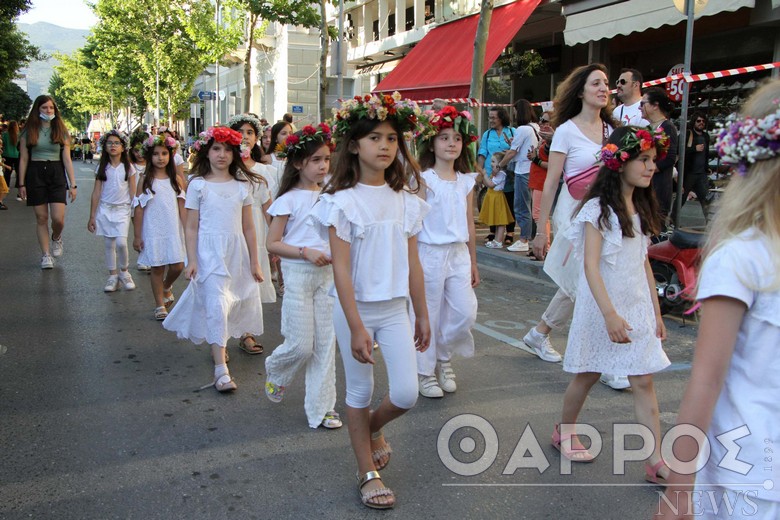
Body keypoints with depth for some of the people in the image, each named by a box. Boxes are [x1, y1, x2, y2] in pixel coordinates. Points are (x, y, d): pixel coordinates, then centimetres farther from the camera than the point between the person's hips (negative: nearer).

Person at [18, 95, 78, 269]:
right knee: (41, 218, 2)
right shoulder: (29, 131, 4)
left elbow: (67, 159, 3)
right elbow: (23, 159, 5)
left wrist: (73, 184, -2)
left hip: (56, 173, 0)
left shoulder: (61, 131, 6)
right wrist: (21, 184, 0)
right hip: (35, 174, 0)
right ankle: (46, 255, 11)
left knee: (58, 218, -10)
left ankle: (56, 238, 23)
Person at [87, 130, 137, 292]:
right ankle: (113, 276, 16)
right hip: (105, 209, 2)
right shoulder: (102, 168, 3)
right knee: (109, 244, 5)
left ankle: (124, 272, 8)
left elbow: (133, 193, 1)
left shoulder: (128, 168, 0)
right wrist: (92, 216, 3)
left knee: (121, 242, -14)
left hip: (123, 209, -2)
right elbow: (96, 193, 4)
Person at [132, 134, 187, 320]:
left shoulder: (176, 179, 3)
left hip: (173, 230, 1)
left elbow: (182, 207, 3)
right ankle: (160, 305, 18)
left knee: (177, 266, -2)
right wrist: (137, 236, -2)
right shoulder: (145, 180, -1)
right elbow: (139, 209, 0)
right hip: (153, 231, -1)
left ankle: (166, 287, 31)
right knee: (156, 268, 4)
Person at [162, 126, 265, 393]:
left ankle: (217, 344, 37)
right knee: (217, 305, -9)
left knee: (235, 304, 9)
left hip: (237, 251, 3)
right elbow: (191, 227, -1)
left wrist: (254, 262, 7)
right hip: (209, 252, -3)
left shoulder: (242, 185, 6)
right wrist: (191, 261, -7)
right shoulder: (198, 185, -1)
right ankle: (221, 369, -8)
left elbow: (248, 227, 8)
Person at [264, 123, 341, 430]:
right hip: (298, 275, -5)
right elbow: (272, 243, -8)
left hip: (328, 274, 5)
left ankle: (321, 407, 14)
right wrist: (305, 252, -20)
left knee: (326, 343, 5)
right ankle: (274, 370, 32)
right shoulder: (289, 199, -7)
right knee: (301, 345, -2)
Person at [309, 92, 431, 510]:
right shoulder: (343, 201, -11)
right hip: (356, 308, -4)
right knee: (360, 392, 9)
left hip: (395, 310, 4)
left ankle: (374, 426, 32)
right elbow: (341, 269, -15)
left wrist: (422, 316, 11)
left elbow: (412, 265, 8)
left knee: (406, 394, -2)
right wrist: (356, 326, -18)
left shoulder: (406, 201, 3)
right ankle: (368, 473, 26)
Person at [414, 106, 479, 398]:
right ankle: (425, 372, 18)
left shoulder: (466, 181, 9)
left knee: (465, 313, 0)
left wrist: (473, 261, 14)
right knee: (429, 315, 3)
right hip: (431, 253, -5)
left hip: (459, 253, 5)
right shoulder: (425, 179, -6)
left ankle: (444, 357, 26)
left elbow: (469, 224, 13)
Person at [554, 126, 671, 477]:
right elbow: (590, 265, -19)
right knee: (588, 375, 10)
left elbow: (644, 263, 13)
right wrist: (610, 314, -26)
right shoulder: (598, 209, -13)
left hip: (637, 305, 6)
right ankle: (564, 432, 33)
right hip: (602, 305, -6)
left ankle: (655, 461, 6)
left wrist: (656, 312, 12)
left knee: (644, 381, 3)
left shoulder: (643, 208, 10)